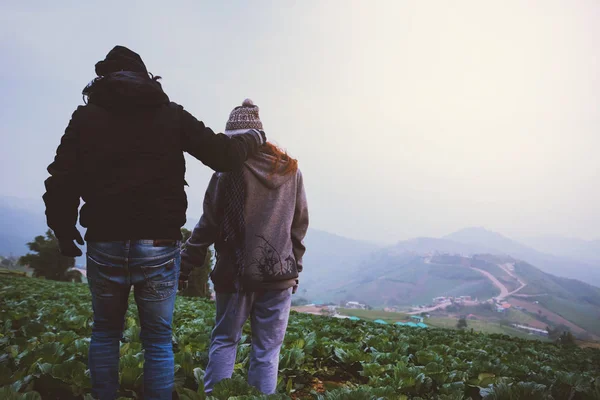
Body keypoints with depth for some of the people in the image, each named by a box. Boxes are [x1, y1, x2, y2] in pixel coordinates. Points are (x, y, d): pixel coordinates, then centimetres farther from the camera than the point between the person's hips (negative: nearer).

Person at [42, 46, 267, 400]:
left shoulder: (86, 116, 5)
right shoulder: (171, 115, 3)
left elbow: (61, 182, 0)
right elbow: (224, 156, -2)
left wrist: (63, 230, 15)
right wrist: (255, 137, 18)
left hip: (104, 245, 1)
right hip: (159, 246, -1)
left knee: (106, 331, 21)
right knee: (158, 339, 11)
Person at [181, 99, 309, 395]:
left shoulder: (229, 171, -7)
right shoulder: (290, 170, 5)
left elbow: (209, 225, -7)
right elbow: (300, 224, 9)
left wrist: (184, 266, 1)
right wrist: (294, 266, 17)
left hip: (236, 272, -2)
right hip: (279, 273, 2)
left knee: (224, 340, 15)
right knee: (267, 349, 10)